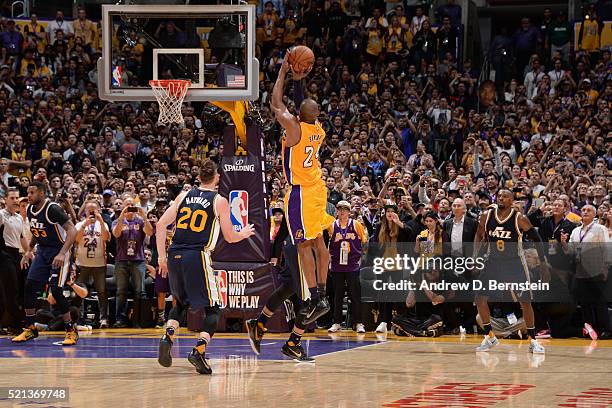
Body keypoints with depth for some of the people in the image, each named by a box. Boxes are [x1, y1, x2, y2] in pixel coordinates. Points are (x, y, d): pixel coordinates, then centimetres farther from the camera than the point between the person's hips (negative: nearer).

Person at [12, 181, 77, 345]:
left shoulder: (53, 209, -21)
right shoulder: (30, 210, 4)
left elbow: (72, 231, -24)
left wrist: (62, 254, -33)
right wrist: (29, 250, 15)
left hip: (58, 253, -8)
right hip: (41, 252, 8)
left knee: (56, 290, -16)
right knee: (29, 287, -2)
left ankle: (71, 331, -6)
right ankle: (30, 329, 10)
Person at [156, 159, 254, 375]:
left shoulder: (184, 196, 12)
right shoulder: (219, 201, 2)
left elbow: (161, 224, 7)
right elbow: (230, 237, 7)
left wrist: (161, 256, 13)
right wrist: (244, 234, 28)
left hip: (174, 255, 5)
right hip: (197, 257, -5)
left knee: (181, 302, 27)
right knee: (212, 309, 6)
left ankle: (168, 336, 2)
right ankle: (199, 350, -14)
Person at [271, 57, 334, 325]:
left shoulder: (293, 127, -19)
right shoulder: (319, 130, 1)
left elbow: (276, 105, -6)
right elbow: (308, 108, 23)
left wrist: (283, 72, 1)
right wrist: (299, 81, 21)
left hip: (300, 193, -8)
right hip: (318, 188, 8)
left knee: (304, 246, -6)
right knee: (318, 242, 13)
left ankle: (317, 300, -10)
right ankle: (320, 294, 18)